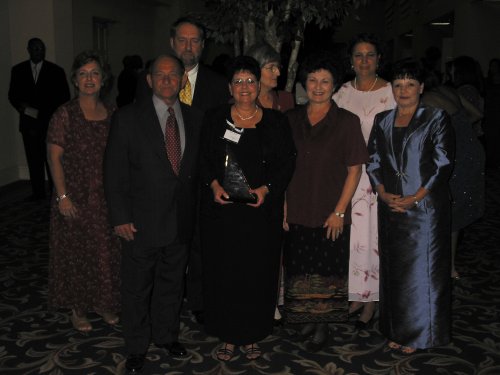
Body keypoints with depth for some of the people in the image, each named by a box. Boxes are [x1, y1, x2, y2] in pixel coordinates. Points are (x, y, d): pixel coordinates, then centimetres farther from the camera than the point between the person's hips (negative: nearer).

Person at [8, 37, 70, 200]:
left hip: (49, 122, -2)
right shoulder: (18, 70, 10)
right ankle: (38, 191, 10)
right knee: (34, 160, 3)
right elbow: (12, 95, 12)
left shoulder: (56, 71, 3)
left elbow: (64, 97, 6)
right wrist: (24, 108, -7)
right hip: (29, 122, 2)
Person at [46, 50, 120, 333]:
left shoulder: (111, 115, 4)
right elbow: (55, 158, -9)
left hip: (106, 197, 4)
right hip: (76, 197, -3)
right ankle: (79, 308, 25)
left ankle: (104, 303, 31)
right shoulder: (65, 114, -8)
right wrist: (63, 196, -15)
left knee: (107, 252, 12)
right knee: (76, 253, 8)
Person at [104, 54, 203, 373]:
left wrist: (195, 211, 4)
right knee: (137, 287, 11)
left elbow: (198, 166, 9)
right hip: (142, 221, -3)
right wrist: (120, 217, -11)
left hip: (181, 222, 3)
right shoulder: (128, 118, -7)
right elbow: (114, 171, -7)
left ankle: (167, 335, 39)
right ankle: (137, 347, 30)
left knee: (172, 283, 18)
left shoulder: (195, 119, 4)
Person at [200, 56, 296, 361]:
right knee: (223, 272, 4)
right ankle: (228, 336, 20)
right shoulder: (215, 119, 6)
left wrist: (266, 189, -13)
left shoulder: (276, 122, 4)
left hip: (261, 210, 0)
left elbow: (286, 162, 1)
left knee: (258, 273, 6)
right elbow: (204, 159, 4)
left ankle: (252, 336, 22)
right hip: (222, 209, 1)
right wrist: (214, 185, -12)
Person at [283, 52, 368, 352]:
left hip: (330, 215, -3)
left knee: (327, 272, 7)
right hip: (296, 213, 3)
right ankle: (307, 319, 31)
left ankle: (323, 326, 25)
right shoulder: (292, 119, 5)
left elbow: (354, 170, -6)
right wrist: (282, 206, 2)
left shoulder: (347, 122, -5)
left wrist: (340, 211, -10)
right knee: (299, 271, 12)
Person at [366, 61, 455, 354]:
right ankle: (397, 330, 22)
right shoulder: (383, 121, 12)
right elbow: (373, 161, 10)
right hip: (390, 206, 4)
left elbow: (444, 163, -8)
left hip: (425, 206, -4)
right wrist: (383, 193, -6)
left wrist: (415, 198, -15)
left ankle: (419, 333, 12)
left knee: (422, 269, -1)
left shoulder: (436, 118, -1)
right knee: (394, 269, 10)